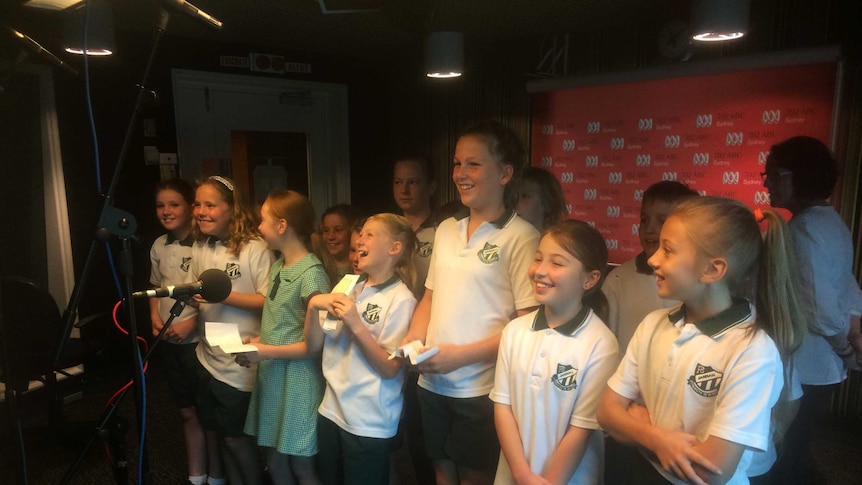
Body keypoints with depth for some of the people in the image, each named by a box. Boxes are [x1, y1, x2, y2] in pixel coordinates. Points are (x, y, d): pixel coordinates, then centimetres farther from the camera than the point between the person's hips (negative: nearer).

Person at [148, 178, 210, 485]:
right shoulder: (158, 246, 6)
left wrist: (191, 322, -19)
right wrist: (155, 317, 3)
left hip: (198, 340, -6)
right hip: (168, 342, 6)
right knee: (188, 412, 16)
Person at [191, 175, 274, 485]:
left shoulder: (255, 249, -17)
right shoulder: (199, 248, 6)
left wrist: (224, 294, -25)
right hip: (207, 358, 7)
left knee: (235, 435, 5)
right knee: (215, 431, 18)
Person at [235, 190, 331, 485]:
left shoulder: (311, 274, -18)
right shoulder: (278, 265, 9)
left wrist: (267, 352, -17)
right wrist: (258, 342, 1)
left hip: (297, 383, -8)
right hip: (271, 380, 8)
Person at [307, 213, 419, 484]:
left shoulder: (401, 300, -13)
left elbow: (390, 369, -16)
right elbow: (314, 344, 5)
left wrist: (356, 326, -24)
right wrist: (313, 306, -12)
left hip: (369, 425, -6)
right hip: (331, 412, 6)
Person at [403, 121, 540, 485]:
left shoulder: (521, 237, -13)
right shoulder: (446, 229, 6)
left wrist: (462, 355, -18)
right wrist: (415, 338, -3)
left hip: (481, 389, -5)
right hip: (432, 382, 6)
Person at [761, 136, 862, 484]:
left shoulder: (802, 229, -21)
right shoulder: (831, 221, 9)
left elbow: (821, 310, -23)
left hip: (802, 370, -9)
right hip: (823, 368, 9)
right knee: (795, 451, 23)